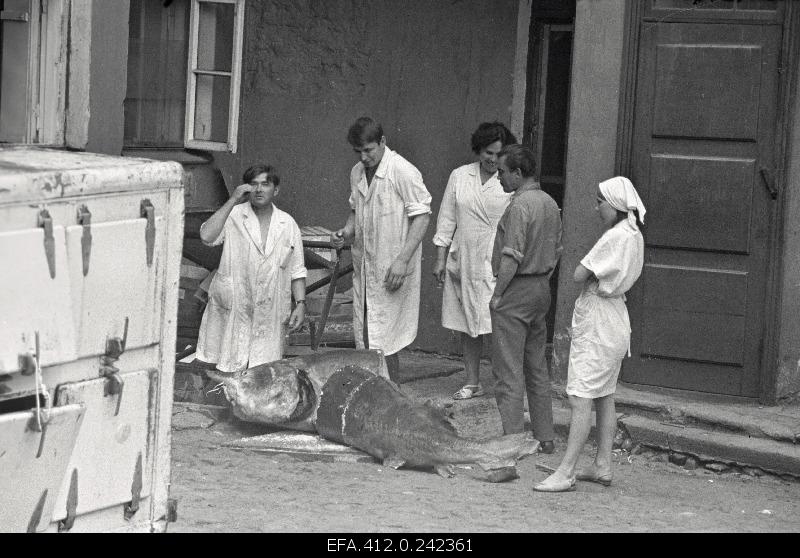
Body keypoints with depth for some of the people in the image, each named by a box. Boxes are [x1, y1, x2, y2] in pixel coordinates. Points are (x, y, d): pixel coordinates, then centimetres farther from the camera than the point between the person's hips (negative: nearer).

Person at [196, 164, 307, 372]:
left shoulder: (288, 224, 9)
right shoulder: (233, 216, 0)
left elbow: (296, 270, 13)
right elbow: (207, 236, -20)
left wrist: (300, 304, 2)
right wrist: (233, 201, -16)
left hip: (270, 314, 2)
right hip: (233, 310, -2)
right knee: (231, 371, -1)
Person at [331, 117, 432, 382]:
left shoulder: (404, 172, -14)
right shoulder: (357, 172, 9)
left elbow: (421, 216, -14)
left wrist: (402, 260, -20)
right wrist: (346, 232, 2)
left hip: (392, 270, -7)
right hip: (363, 266, 7)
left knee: (384, 342, -7)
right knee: (364, 339, 9)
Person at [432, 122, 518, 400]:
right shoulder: (460, 177, 7)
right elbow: (447, 219, 10)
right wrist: (441, 259, 8)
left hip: (496, 264, -4)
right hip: (463, 262, 4)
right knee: (467, 326, 10)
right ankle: (472, 383, 21)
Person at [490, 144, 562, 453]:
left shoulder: (519, 206, -18)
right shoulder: (550, 204, 10)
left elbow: (512, 257, -21)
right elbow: (556, 251, 15)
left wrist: (497, 295, -14)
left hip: (516, 290, -9)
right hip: (542, 289, 9)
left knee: (508, 370, -5)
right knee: (537, 367, 14)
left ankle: (512, 437, -5)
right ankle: (545, 437, 18)